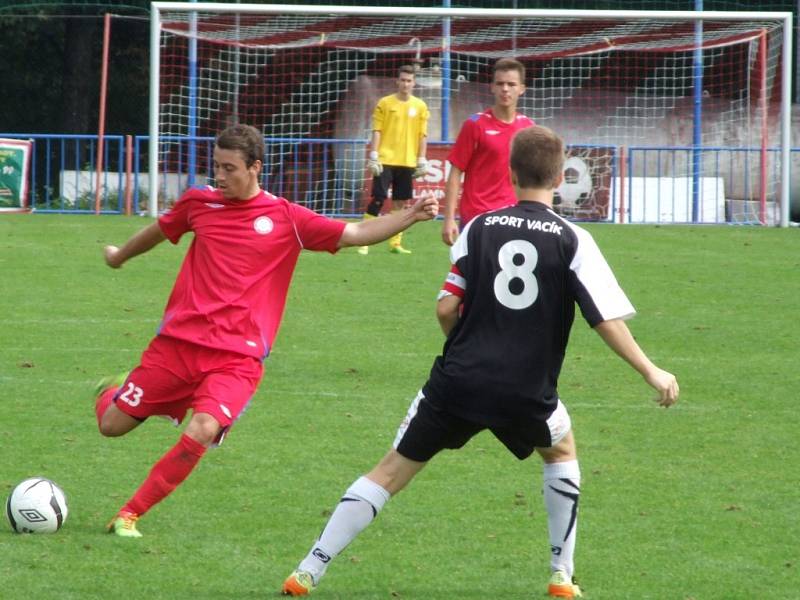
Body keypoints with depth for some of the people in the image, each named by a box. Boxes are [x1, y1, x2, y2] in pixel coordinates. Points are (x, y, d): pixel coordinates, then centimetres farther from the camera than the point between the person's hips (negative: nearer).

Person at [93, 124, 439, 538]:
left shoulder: (286, 219, 0)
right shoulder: (199, 203, 7)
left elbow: (355, 234, -1)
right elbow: (161, 230, 28)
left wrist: (410, 217, -16)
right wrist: (120, 255, 47)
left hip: (237, 356, -2)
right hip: (178, 342, 2)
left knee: (202, 432, -27)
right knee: (112, 425, 3)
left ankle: (129, 515, -11)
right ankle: (113, 392, 43)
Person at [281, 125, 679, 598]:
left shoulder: (480, 228, 5)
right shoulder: (572, 240, -1)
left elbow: (446, 309, 1)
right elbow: (607, 319, -6)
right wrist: (653, 373, 2)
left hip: (457, 381, 1)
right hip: (527, 390, -1)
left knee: (392, 471, 8)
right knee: (562, 453, 30)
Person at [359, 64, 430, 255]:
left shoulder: (420, 106, 7)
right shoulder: (384, 103, 0)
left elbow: (422, 135, 9)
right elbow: (377, 132, -2)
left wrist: (422, 161, 4)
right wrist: (373, 156, -9)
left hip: (408, 162, 3)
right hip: (385, 160, -3)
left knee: (400, 202, 6)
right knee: (378, 199, -8)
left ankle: (395, 243, 13)